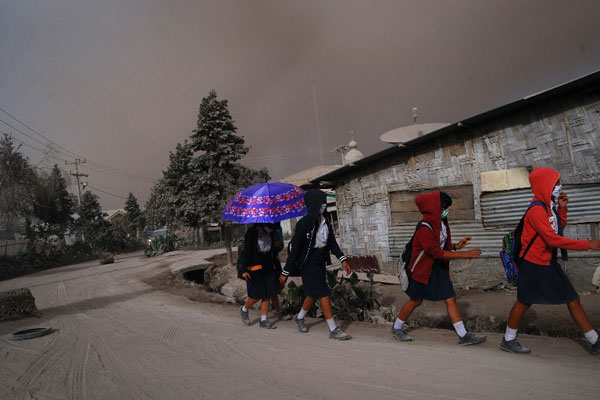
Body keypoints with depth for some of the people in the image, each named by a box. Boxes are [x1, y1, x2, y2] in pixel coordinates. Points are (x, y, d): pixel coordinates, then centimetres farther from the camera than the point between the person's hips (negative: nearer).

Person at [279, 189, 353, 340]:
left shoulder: (324, 220, 2)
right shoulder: (304, 223, -19)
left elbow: (332, 241, 7)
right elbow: (294, 248, -17)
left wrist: (342, 259, -3)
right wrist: (285, 272, -14)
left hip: (321, 260, 8)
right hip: (308, 261, -8)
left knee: (314, 293, 17)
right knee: (324, 293, -8)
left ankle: (299, 318, 41)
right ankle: (333, 330, 1)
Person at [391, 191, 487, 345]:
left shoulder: (441, 223, 2)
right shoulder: (424, 229, -26)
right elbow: (436, 252, -30)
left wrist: (456, 246, -2)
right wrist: (464, 254, -30)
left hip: (438, 267, 7)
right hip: (422, 269, -7)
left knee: (450, 298, 1)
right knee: (415, 301, 8)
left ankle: (463, 335, 6)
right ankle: (396, 328, 28)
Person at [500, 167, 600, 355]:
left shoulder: (549, 206, 8)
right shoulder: (537, 210, -21)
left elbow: (559, 229, 17)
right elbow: (553, 239, -27)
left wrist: (562, 208, 3)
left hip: (549, 263, 9)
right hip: (533, 264, -8)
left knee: (572, 299, 10)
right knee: (524, 301, 3)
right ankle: (508, 340, 17)